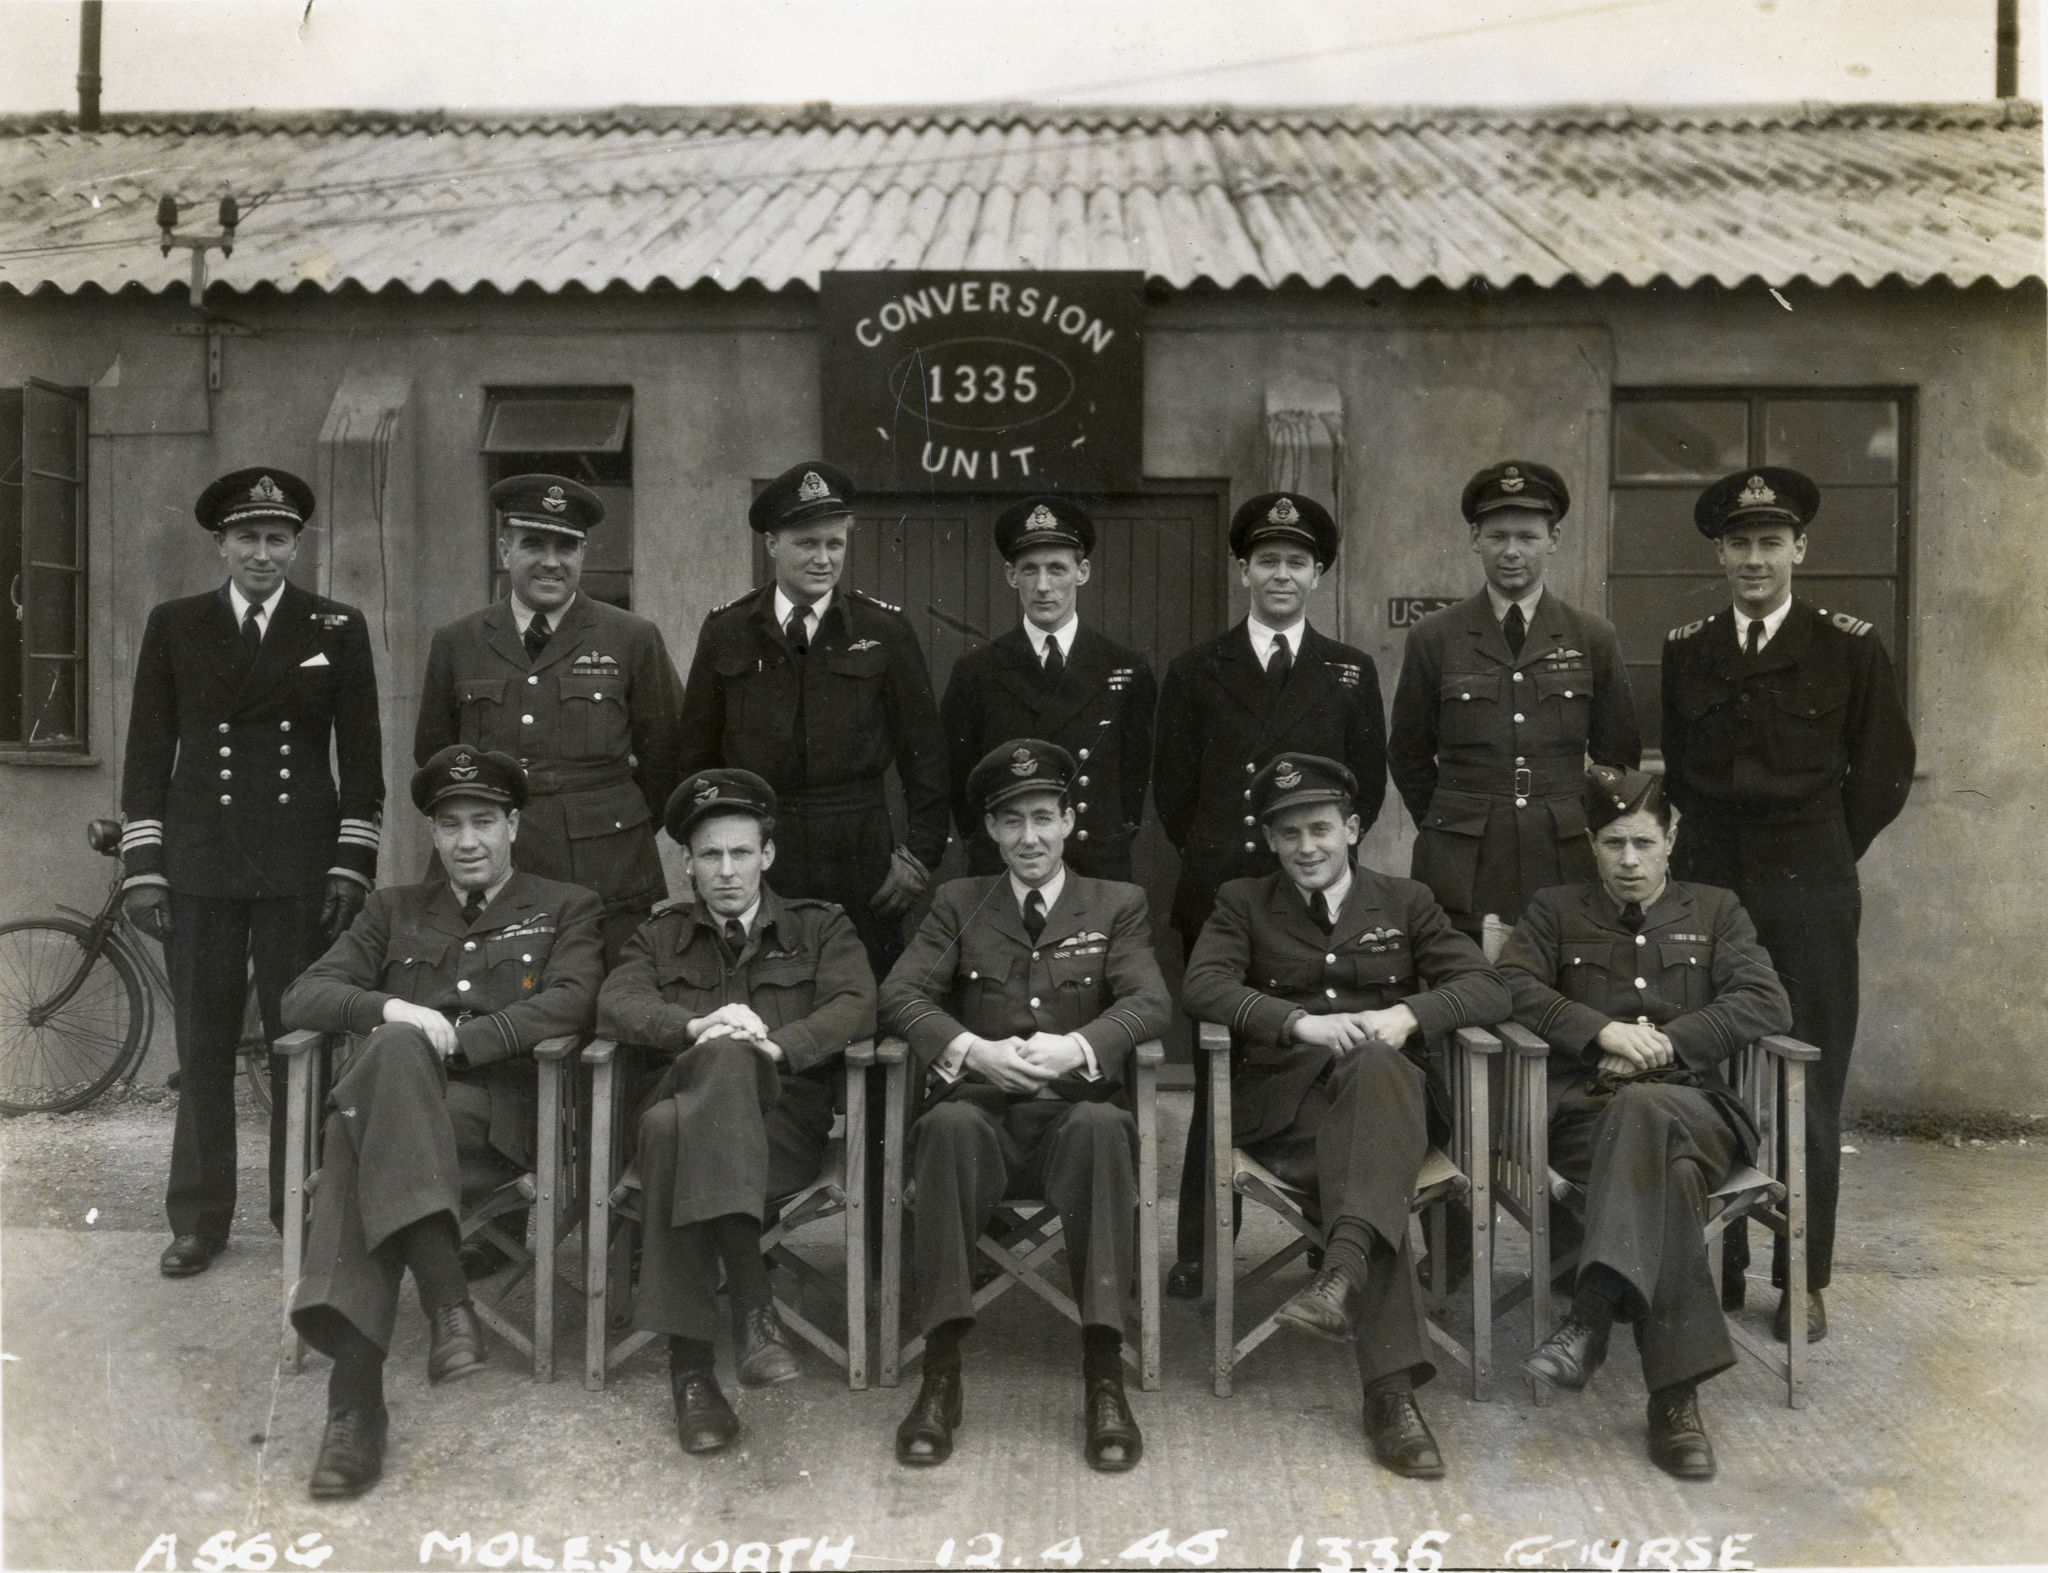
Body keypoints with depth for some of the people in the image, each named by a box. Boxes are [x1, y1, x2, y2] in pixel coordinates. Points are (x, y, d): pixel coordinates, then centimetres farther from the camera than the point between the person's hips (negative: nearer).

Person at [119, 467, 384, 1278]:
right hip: (197, 869, 1)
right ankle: (199, 1219, 16)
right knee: (202, 1050, 6)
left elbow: (361, 756, 3)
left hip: (301, 873, -1)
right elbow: (148, 753, 7)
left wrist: (352, 867, -3)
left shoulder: (338, 628, 5)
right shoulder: (174, 626, 8)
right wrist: (141, 867, 1)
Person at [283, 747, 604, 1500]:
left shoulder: (568, 909, 20)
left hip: (495, 1115, -2)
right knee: (394, 1046, -36)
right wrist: (391, 1010, -5)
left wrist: (456, 1035, -10)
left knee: (356, 1145, -34)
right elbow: (304, 997, 17)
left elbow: (571, 1003, 0)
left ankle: (355, 1402, -36)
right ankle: (448, 1300, -44)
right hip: (391, 1099, 2)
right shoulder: (395, 909, 29)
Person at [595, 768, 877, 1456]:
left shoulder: (821, 927, 20)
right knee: (725, 1059, -37)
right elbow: (617, 1002, 6)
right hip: (684, 1102, 1)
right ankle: (752, 1305, -40)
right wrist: (695, 1026, -15)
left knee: (675, 1131, -36)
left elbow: (856, 1006, 1)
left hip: (784, 1120, -1)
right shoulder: (661, 934, 26)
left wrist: (778, 1045, -18)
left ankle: (692, 1365, -38)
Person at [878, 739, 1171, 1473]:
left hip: (1076, 1110, 0)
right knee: (949, 1124, -35)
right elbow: (900, 993, 2)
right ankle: (940, 1372, -30)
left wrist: (1078, 1048, -23)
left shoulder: (1118, 904, 14)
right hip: (984, 1109, 1)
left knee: (1104, 1126, -36)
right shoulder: (958, 903, 16)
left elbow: (1150, 1002, -2)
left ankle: (1103, 1377, -33)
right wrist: (972, 1049, -18)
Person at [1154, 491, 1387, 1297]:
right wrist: (1218, 862, 6)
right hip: (1220, 897, 0)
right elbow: (1173, 790, 9)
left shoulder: (1352, 673, 10)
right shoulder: (1196, 671, 8)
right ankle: (1199, 1249, 9)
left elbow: (1368, 785, 12)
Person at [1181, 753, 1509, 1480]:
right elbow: (1203, 984, -3)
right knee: (1359, 1172, -34)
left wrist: (1406, 1014, -15)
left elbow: (1486, 988, 6)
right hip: (1281, 1100, -1)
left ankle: (1344, 1268, -50)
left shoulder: (1406, 903, 19)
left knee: (1373, 1066, -37)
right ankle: (1391, 1390, -40)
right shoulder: (1243, 904, 16)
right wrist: (1299, 1022, -20)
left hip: (1385, 1089, 1)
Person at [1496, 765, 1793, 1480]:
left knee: (1644, 1112, -39)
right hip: (1585, 1106, 0)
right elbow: (1513, 984, 3)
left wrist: (1666, 1040, -7)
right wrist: (1602, 1031, -12)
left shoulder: (1715, 911, 22)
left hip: (1691, 1104, 0)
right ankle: (1675, 1395, -42)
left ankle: (1593, 1315, -47)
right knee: (1666, 1171, -37)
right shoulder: (1555, 910, 22)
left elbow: (1767, 1003, 6)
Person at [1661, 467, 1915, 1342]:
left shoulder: (1850, 648, 0)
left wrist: (1818, 858, 8)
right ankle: (1716, 1265, 15)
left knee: (1807, 1089, 2)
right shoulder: (1686, 650, 7)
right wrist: (1720, 841, 13)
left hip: (1809, 893, -2)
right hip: (1704, 884, 2)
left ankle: (1804, 1281, 13)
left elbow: (1882, 775, 6)